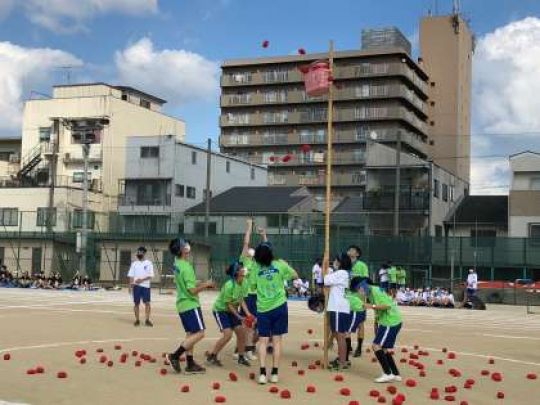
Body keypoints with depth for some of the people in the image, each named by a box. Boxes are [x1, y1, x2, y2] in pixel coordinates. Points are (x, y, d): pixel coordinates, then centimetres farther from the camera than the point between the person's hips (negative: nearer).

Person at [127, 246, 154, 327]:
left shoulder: (148, 263, 2)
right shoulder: (134, 263, 8)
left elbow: (150, 276, -3)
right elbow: (131, 275, 7)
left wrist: (142, 280, -16)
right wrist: (130, 285, -4)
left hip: (146, 286, -2)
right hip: (136, 286, 2)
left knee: (147, 303, -6)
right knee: (136, 303, 4)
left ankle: (147, 320, 0)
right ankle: (137, 320, 11)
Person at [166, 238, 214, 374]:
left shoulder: (177, 264, 7)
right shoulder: (186, 267, -20)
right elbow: (193, 290, -22)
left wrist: (201, 285, 13)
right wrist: (206, 284, -9)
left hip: (183, 304, 9)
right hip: (190, 305, -9)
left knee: (191, 334, 12)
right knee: (199, 333, -6)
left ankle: (190, 364, 13)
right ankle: (175, 356, -7)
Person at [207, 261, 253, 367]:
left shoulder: (241, 284, -6)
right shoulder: (229, 285, -29)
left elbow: (241, 301, -2)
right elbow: (229, 304, -24)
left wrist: (248, 314, -13)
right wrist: (239, 317, -23)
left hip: (231, 311, 8)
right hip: (220, 310, -8)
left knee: (241, 332, 4)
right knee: (228, 334, -18)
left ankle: (241, 357, 22)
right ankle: (211, 357, -3)